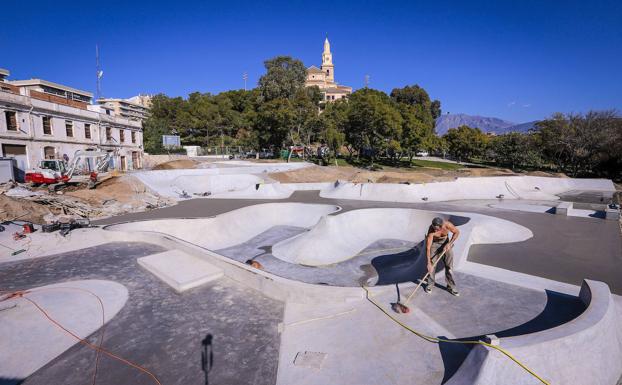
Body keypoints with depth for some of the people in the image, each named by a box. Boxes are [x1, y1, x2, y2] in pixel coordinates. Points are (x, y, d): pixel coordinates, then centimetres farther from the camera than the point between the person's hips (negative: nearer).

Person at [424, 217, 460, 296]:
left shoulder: (447, 225, -34)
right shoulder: (431, 230, -36)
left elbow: (457, 232, -10)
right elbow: (428, 248, -33)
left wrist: (449, 244, -19)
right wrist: (429, 263, -34)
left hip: (445, 242, 2)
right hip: (434, 242, -2)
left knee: (449, 265, 1)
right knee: (432, 264, -3)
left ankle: (451, 286, 13)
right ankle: (430, 284, 16)